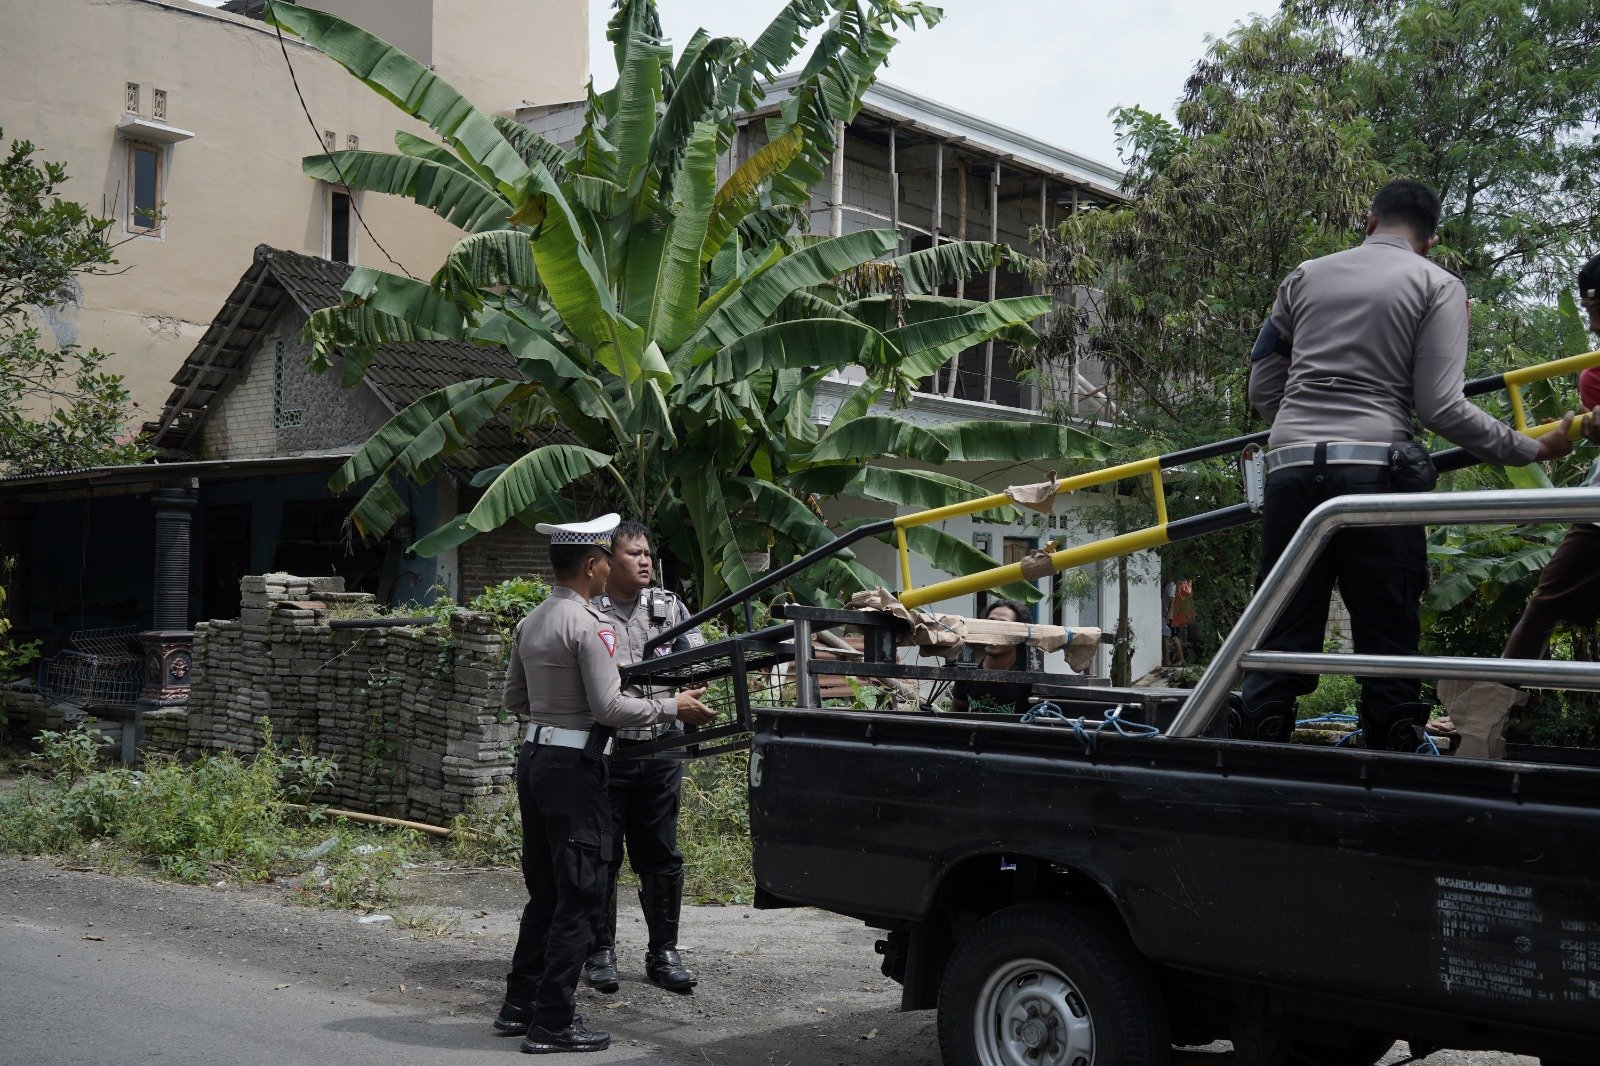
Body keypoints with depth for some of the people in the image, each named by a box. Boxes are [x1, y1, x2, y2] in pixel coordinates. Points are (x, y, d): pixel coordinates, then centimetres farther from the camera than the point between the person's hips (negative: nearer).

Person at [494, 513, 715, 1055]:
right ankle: (552, 1023, 0)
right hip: (573, 765, -9)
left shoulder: (530, 623, 11)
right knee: (578, 897, -2)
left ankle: (520, 1004, 23)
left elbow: (514, 698, 19)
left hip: (534, 757, 9)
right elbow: (610, 707, -18)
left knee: (545, 890, 18)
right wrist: (673, 707, -9)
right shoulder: (588, 624, -15)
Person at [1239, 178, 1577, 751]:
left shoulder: (1304, 276, 17)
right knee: (1388, 639, 3)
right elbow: (1441, 407, -4)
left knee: (1282, 636, 6)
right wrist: (1533, 449, 6)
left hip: (1291, 467, 3)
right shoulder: (1439, 286, 6)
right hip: (1374, 469, -3)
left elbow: (1262, 388, 18)